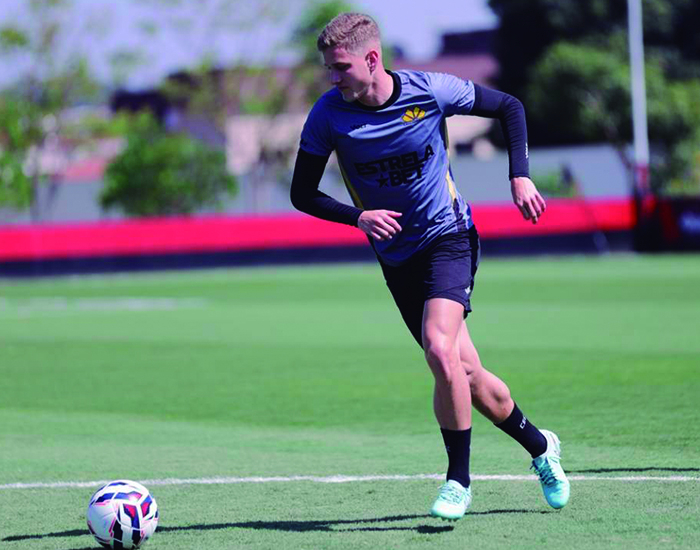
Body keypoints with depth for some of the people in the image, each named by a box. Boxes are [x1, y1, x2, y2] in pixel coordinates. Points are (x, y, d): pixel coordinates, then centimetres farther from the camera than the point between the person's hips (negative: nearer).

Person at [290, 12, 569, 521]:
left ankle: (458, 480, -12)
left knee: (440, 348, -26)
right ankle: (539, 446, 30)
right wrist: (358, 217, -20)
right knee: (467, 375, 4)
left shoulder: (431, 91, -15)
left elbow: (509, 107, 1)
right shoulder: (328, 114, -11)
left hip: (449, 236, -3)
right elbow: (303, 194, -4)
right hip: (397, 257, 3)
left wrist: (520, 176, -9)